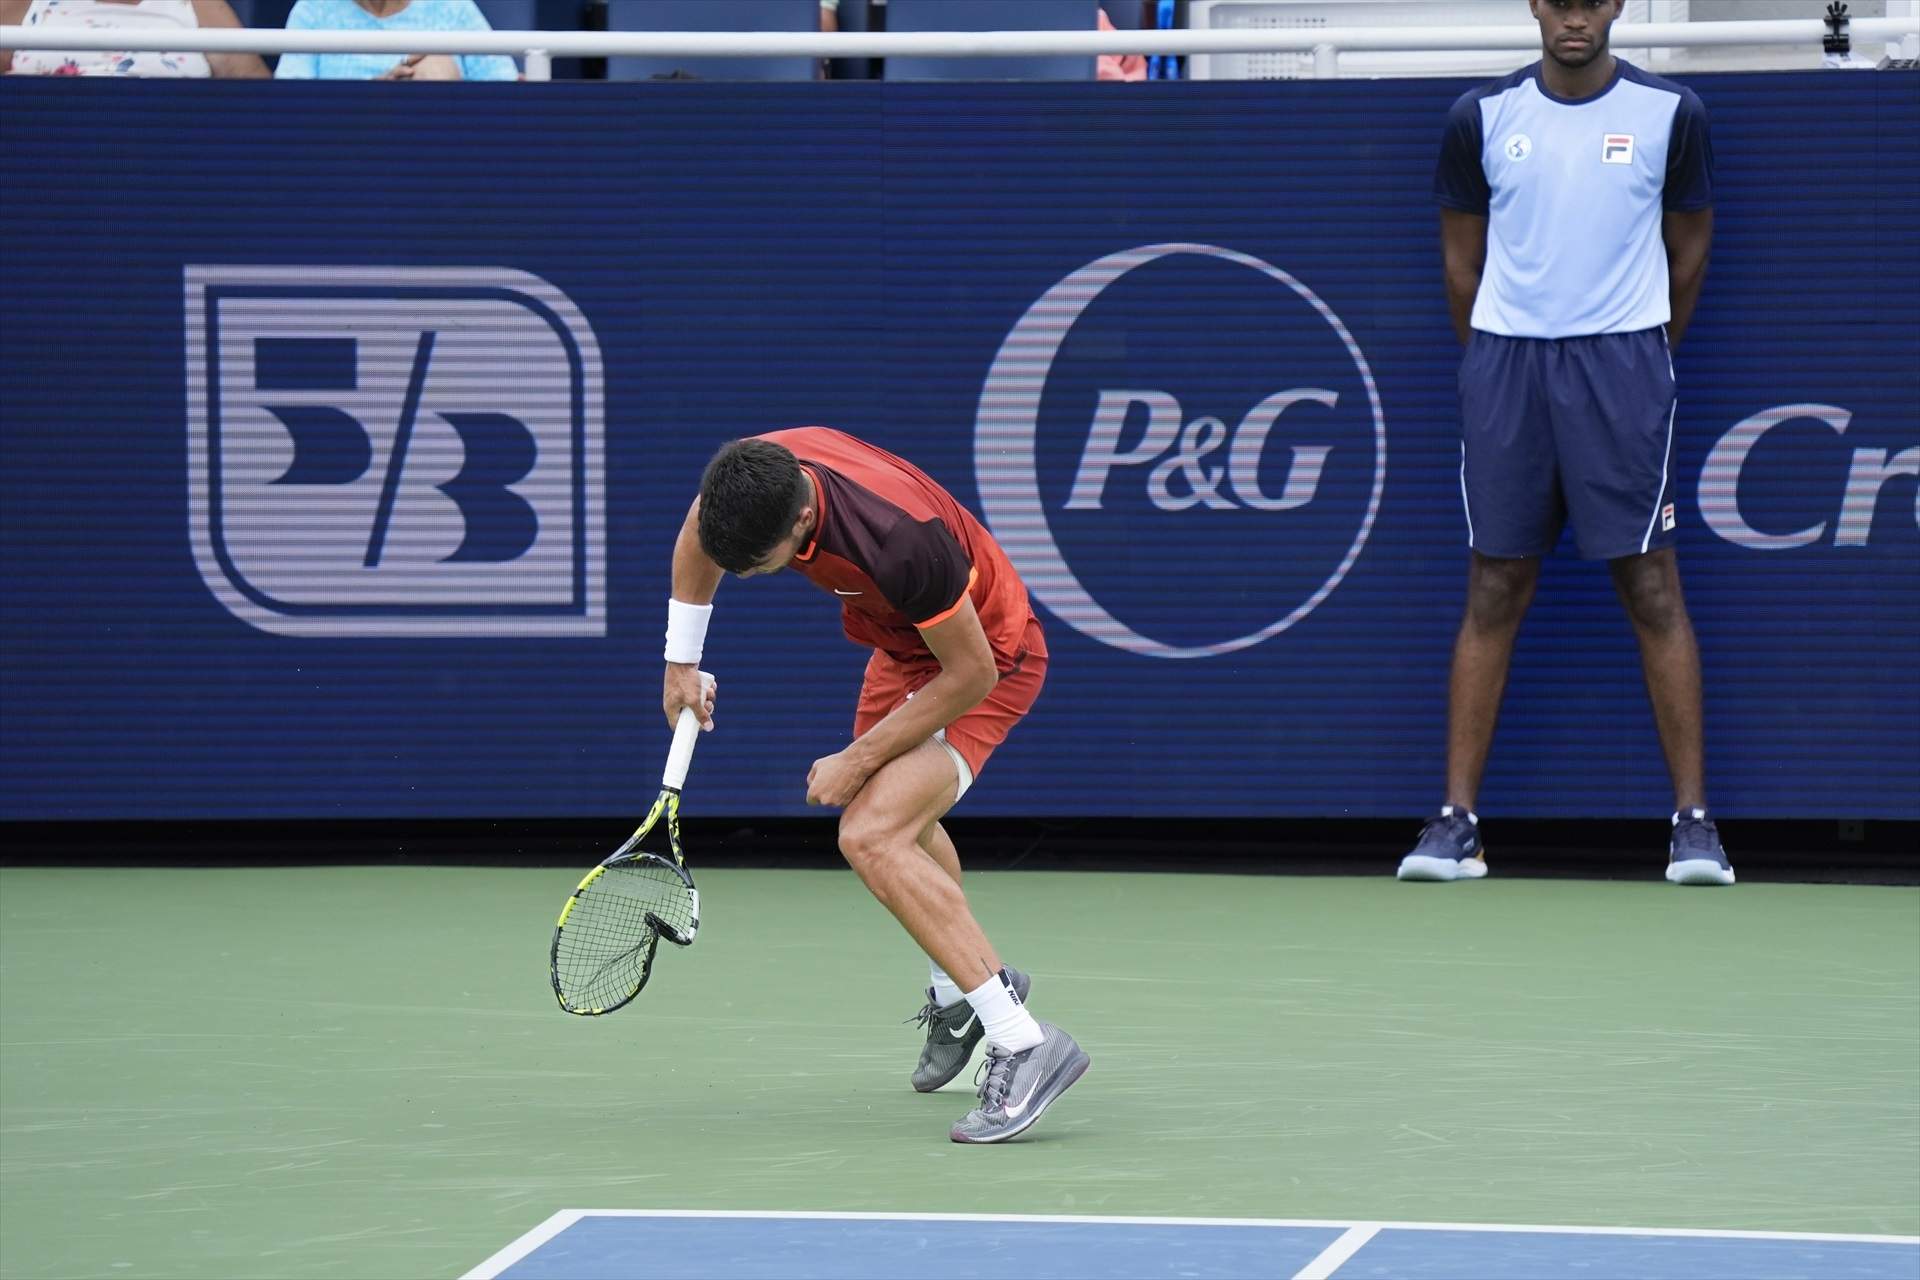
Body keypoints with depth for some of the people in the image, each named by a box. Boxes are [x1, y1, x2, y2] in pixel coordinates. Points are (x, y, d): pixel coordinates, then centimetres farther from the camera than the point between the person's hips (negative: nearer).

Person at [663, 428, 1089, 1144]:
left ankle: (1023, 1044, -25)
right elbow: (699, 542, 5)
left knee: (870, 837, -25)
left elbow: (971, 673, -29)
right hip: (904, 651, 9)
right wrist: (681, 663, 10)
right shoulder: (752, 476, -22)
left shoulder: (899, 540, -42)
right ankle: (961, 993, 53)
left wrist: (858, 761, -22)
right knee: (899, 819, 29)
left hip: (985, 661, -8)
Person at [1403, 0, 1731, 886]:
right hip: (1505, 359, 1)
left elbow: (1688, 253, 12)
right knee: (1494, 591, 2)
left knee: (1651, 587, -5)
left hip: (1624, 361, -1)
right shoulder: (1481, 118, 4)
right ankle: (1456, 820, 4)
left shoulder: (1670, 115, 1)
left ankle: (1693, 819, -1)